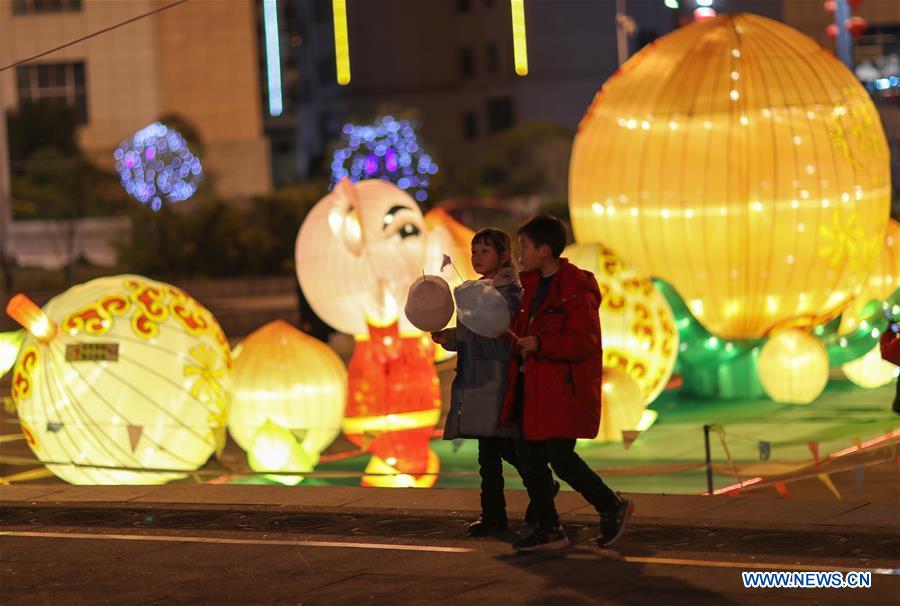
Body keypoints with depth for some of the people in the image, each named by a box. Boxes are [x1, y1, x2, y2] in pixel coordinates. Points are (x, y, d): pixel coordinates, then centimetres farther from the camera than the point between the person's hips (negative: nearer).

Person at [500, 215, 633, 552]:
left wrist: (537, 344, -26)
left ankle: (612, 508, 11)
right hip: (530, 387, 9)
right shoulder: (531, 284, 14)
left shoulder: (576, 288, -14)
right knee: (529, 458, 7)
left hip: (562, 391, -9)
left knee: (560, 458, -9)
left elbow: (583, 342, -22)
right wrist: (516, 342, 13)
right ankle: (547, 529, 16)